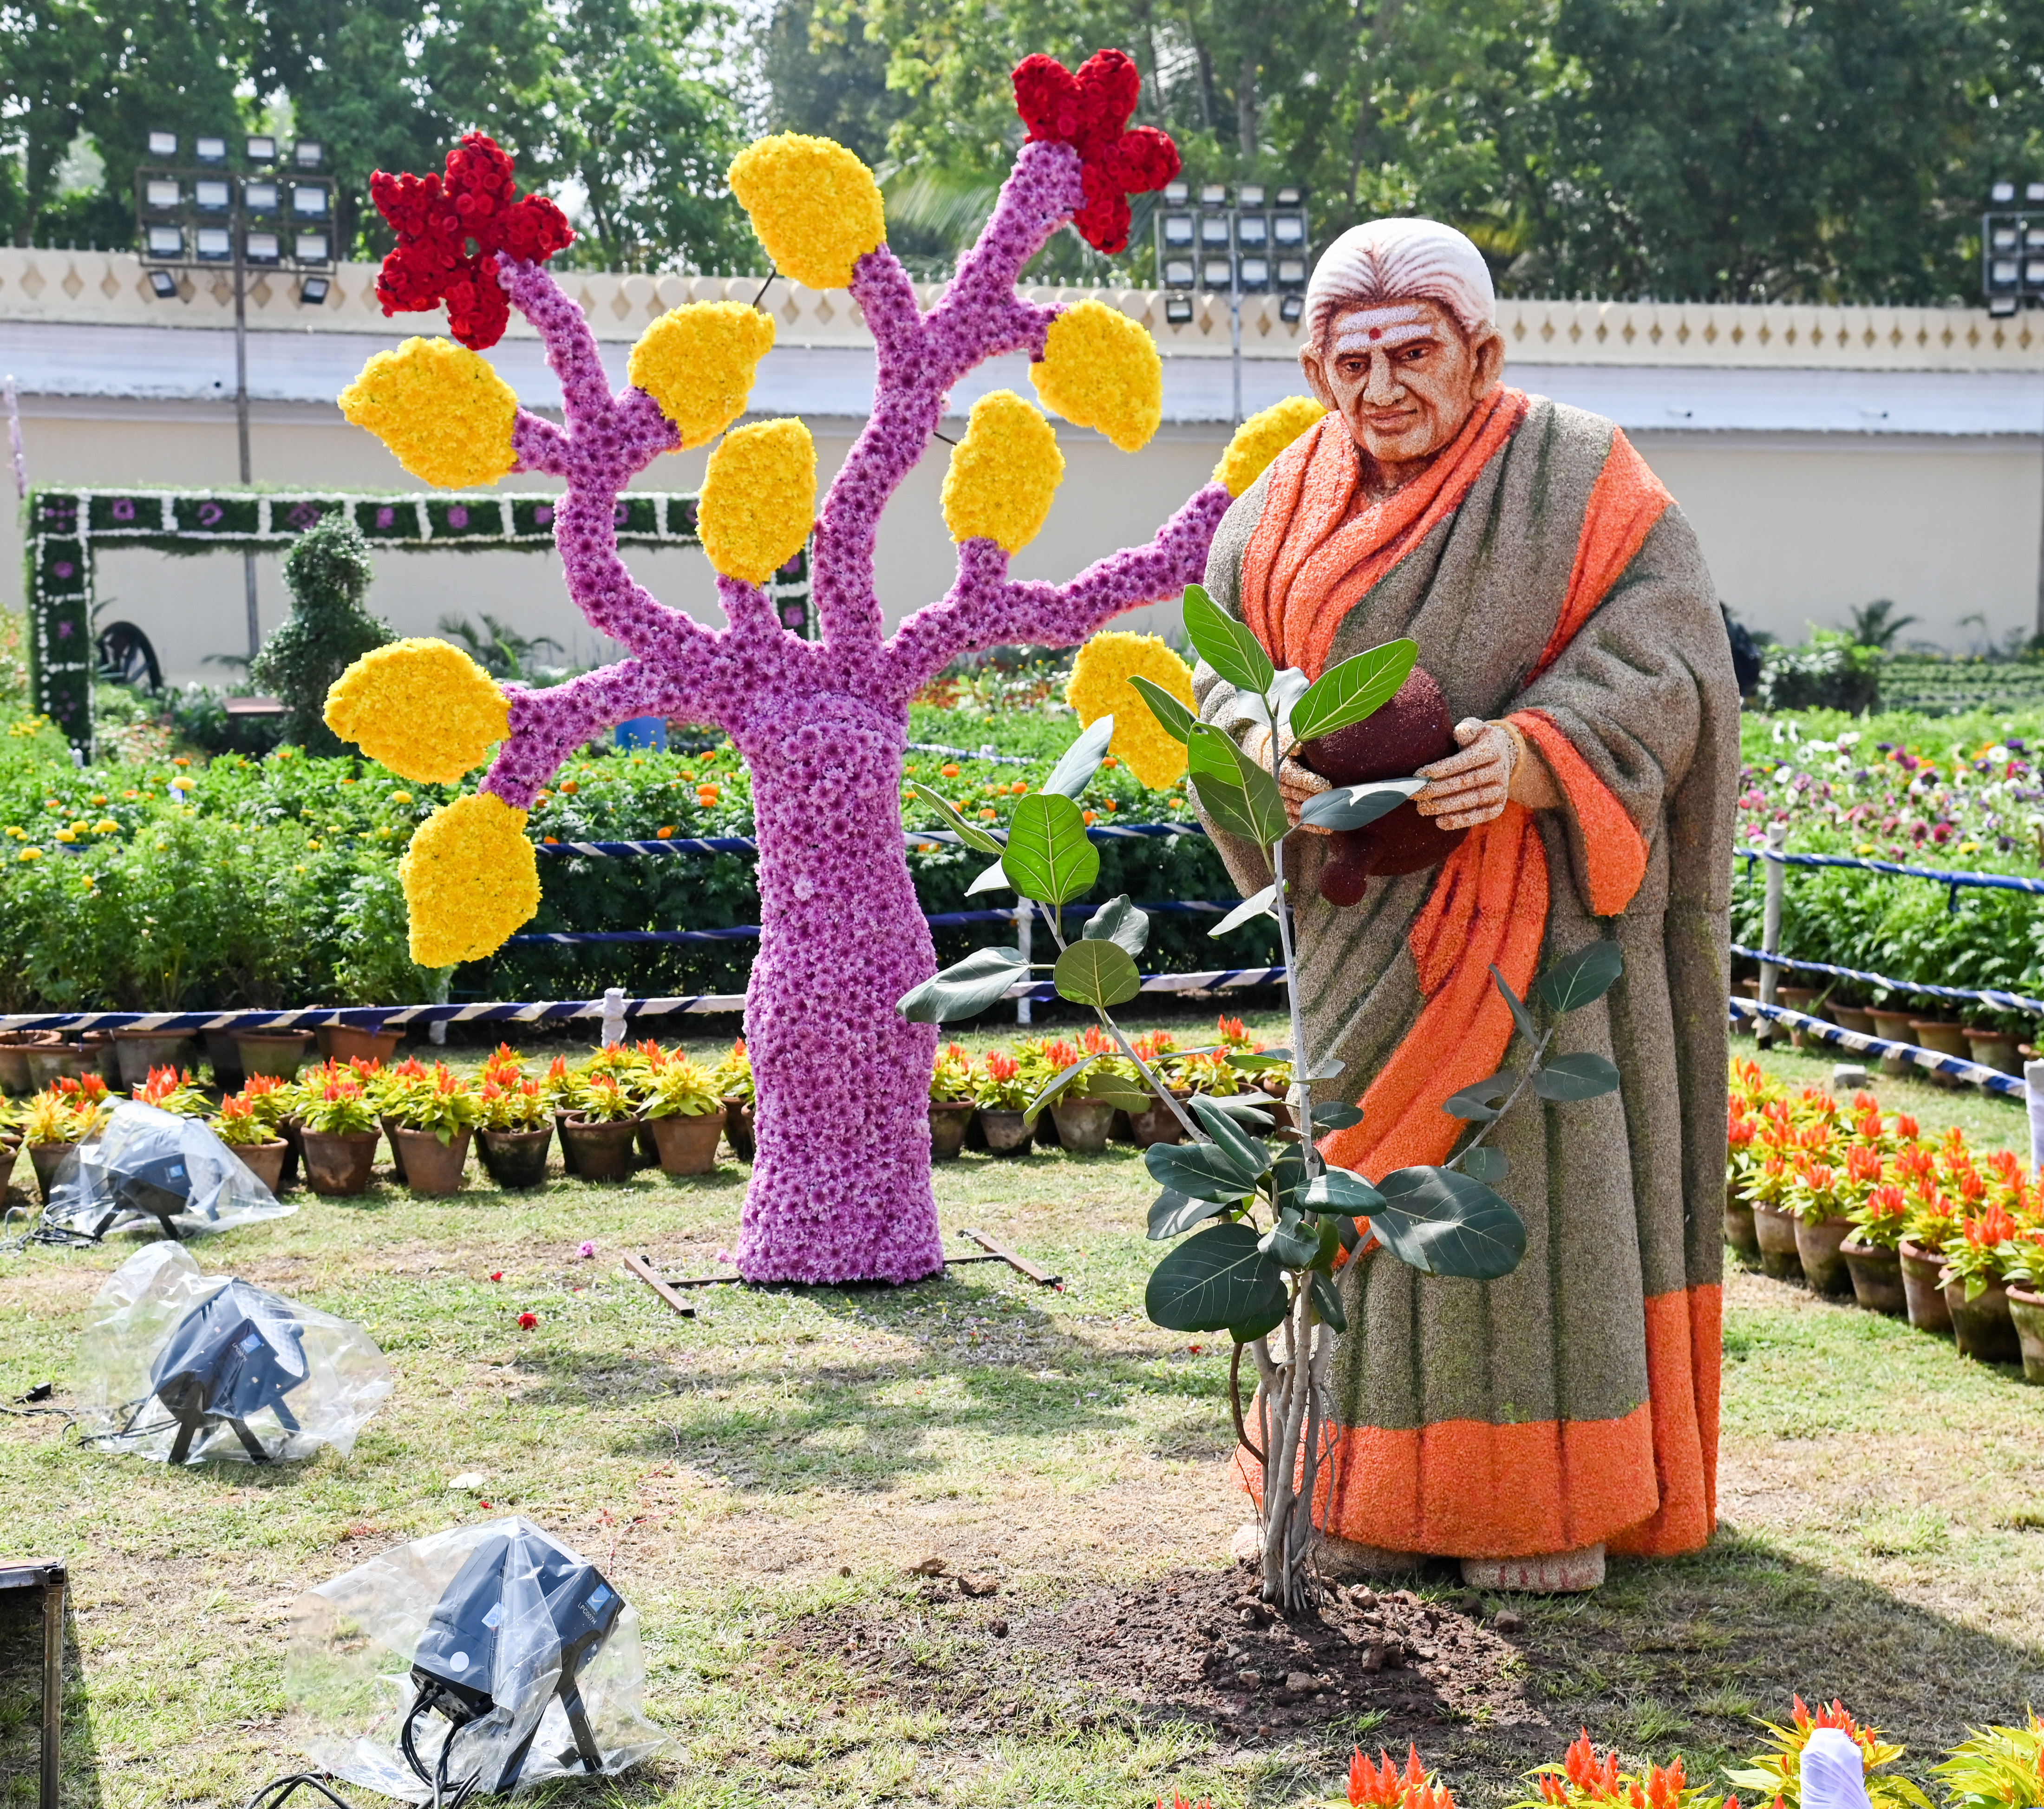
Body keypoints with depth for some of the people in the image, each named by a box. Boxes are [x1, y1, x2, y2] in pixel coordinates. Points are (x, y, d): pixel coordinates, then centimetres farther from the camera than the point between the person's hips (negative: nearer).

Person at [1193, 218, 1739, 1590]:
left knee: (1537, 1161, -3)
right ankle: (1387, 1487, 19)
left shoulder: (1578, 483, -5)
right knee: (1374, 1169, 8)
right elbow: (1225, 671, 10)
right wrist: (1275, 749, -14)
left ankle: (1553, 1497, 7)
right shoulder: (1288, 510, 9)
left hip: (1532, 901, -5)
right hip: (1366, 921, 5)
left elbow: (1667, 659, -12)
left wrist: (1535, 754, -29)